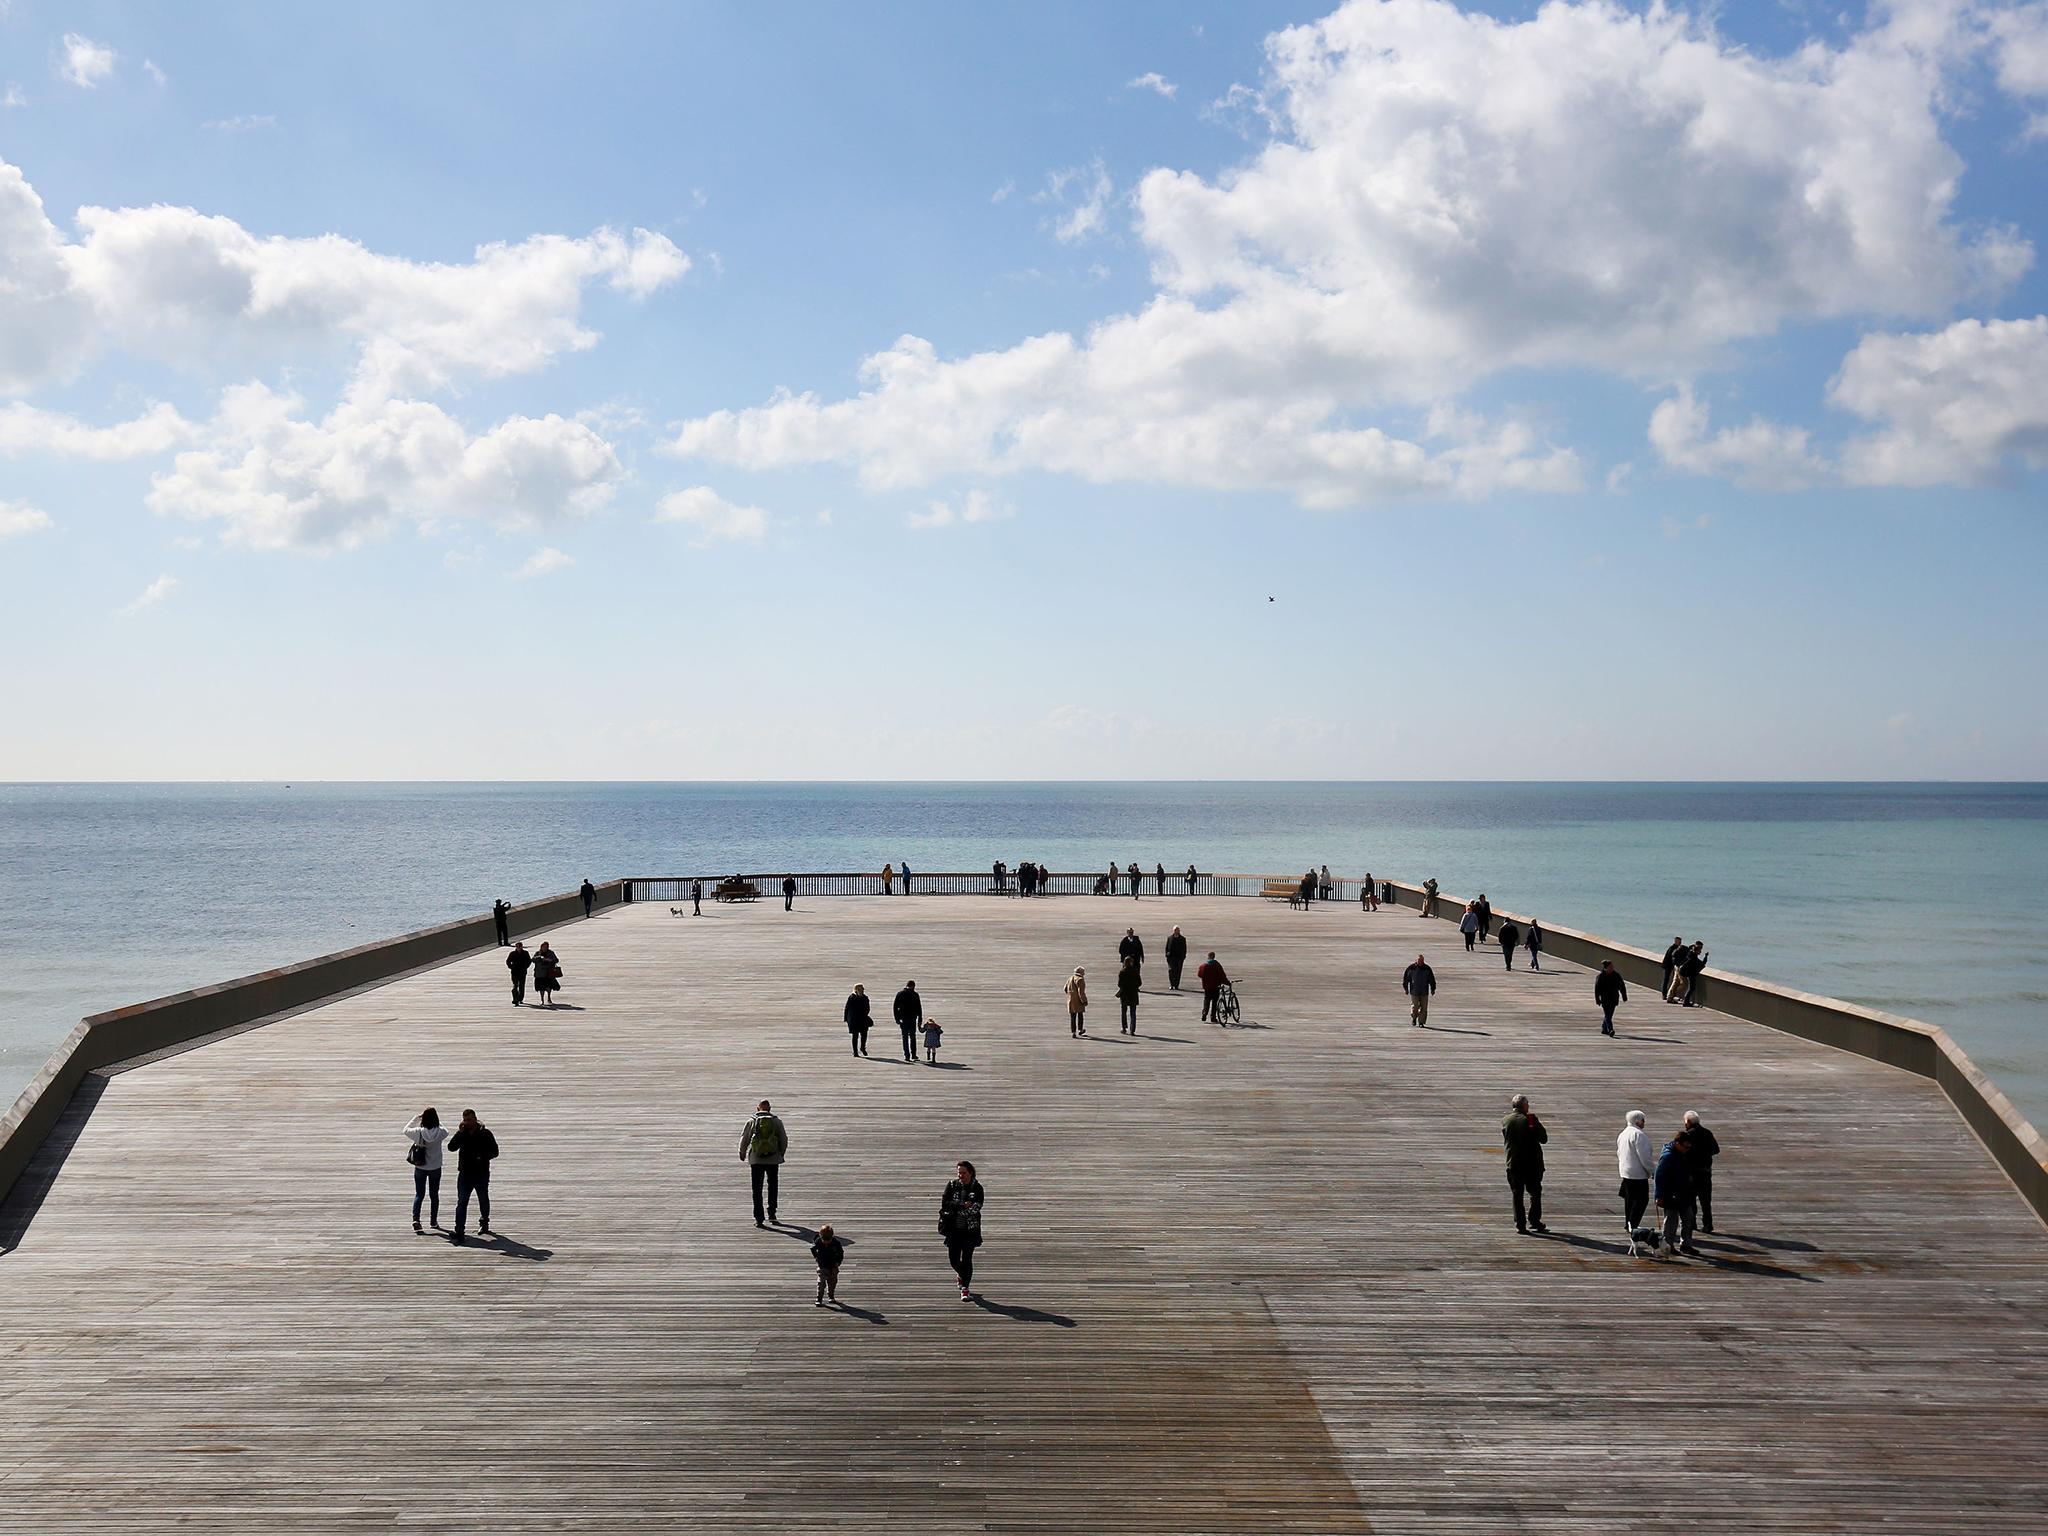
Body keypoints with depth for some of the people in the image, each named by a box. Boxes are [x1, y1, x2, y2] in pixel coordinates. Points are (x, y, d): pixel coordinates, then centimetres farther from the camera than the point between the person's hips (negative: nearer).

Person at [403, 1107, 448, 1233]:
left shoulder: (418, 1132, -19)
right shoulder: (440, 1132, -17)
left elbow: (406, 1130, 1)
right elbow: (445, 1130, 7)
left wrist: (416, 1118, 5)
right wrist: (435, 1120, 5)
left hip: (420, 1168, -1)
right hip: (435, 1168, 1)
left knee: (419, 1194, 9)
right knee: (434, 1194, 16)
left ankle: (415, 1219, -9)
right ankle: (434, 1221, 23)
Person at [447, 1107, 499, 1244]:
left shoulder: (485, 1134, -4)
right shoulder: (462, 1134, 2)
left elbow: (494, 1151, -2)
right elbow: (451, 1147, -10)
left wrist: (482, 1157, -20)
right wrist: (459, 1133, -18)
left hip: (481, 1173, -1)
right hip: (465, 1173, 1)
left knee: (483, 1201, 16)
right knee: (461, 1202, -7)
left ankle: (484, 1223, 37)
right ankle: (459, 1230, -10)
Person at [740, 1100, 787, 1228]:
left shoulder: (752, 1121, 1)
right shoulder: (776, 1121, 1)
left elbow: (744, 1139, 5)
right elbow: (784, 1139, 3)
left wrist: (742, 1154, 22)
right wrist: (781, 1154, 20)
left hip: (756, 1160, -1)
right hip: (773, 1159, 1)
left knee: (757, 1189, 3)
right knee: (772, 1186, 19)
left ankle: (758, 1218, -3)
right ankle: (771, 1213, 19)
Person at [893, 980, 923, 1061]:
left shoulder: (900, 994, 3)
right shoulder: (915, 995, -3)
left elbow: (895, 1007, 2)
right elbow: (919, 1008, -3)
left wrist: (897, 1018, 6)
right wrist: (920, 1019, 2)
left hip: (903, 1019, 1)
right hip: (912, 1019, -1)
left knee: (905, 1038, 5)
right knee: (913, 1037, 11)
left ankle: (907, 1055, 0)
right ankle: (913, 1054, 8)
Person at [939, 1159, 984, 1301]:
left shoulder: (977, 1188, -4)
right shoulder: (952, 1185, 2)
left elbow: (976, 1207, -16)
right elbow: (944, 1204, -8)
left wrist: (954, 1206, -16)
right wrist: (962, 1205, -18)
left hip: (970, 1229, -2)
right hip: (954, 1229, 2)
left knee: (967, 1259, -8)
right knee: (953, 1260, 5)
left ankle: (965, 1289, 1)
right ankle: (962, 1275, 38)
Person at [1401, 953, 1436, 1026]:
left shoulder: (1427, 968, 2)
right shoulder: (1411, 968, -2)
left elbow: (1432, 979, 10)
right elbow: (1405, 978, 4)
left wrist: (1433, 989, 8)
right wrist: (1405, 988, 3)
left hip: (1424, 992, 1)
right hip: (1414, 992, -1)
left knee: (1423, 1008, -1)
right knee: (1414, 1006, -3)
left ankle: (1421, 1023, 5)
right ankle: (1413, 1018, 25)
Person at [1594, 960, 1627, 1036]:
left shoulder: (1616, 975, 5)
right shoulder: (1600, 977, -6)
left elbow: (1622, 986, 11)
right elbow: (1597, 989, -6)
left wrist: (1624, 996, 6)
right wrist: (1597, 999, -11)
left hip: (1613, 999, 4)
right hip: (1605, 999, -4)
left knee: (1609, 1015, 11)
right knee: (1607, 1015, -13)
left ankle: (1604, 1029, 27)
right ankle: (1610, 1030, -23)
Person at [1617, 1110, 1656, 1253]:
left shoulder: (1622, 1134, 14)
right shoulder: (1638, 1134, -16)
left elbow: (1619, 1154, 22)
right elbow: (1644, 1157, -19)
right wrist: (1653, 1171, -12)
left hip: (1625, 1172, 9)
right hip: (1638, 1174, -9)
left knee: (1630, 1199, 17)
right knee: (1641, 1200, -5)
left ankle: (1628, 1224, 24)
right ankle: (1633, 1225, -12)